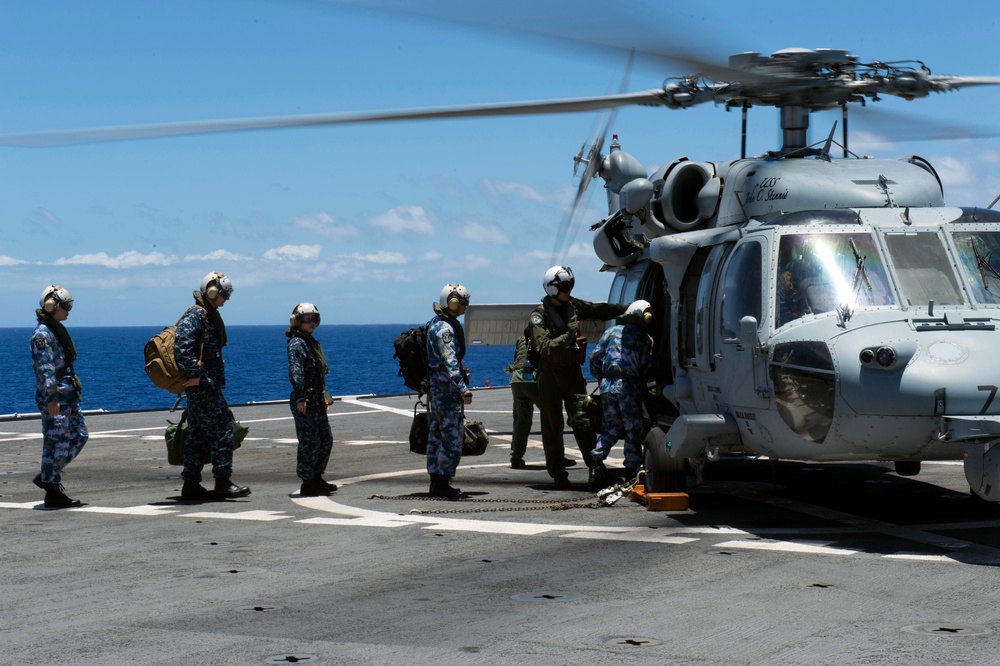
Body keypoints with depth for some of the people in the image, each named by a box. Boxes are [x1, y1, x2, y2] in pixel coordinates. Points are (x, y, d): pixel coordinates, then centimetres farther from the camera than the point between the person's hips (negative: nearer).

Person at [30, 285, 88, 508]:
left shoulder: (57, 330, 17)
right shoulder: (42, 334, -13)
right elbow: (45, 368, -20)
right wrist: (52, 397, -24)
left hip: (68, 395, 10)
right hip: (53, 397, -10)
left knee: (79, 435, 11)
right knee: (57, 441, -5)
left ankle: (47, 477, 21)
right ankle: (53, 492, 1)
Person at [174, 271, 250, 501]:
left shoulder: (207, 315, 20)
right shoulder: (195, 315, -12)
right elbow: (182, 346, -24)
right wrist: (194, 374, -26)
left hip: (205, 382, 11)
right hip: (203, 384, -11)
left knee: (197, 434, 10)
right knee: (222, 428, -10)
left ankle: (191, 485, 13)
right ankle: (223, 483, -9)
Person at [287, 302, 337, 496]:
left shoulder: (312, 342, 18)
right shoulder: (296, 343, -12)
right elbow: (295, 372, -20)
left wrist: (323, 396, 22)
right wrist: (300, 397, -26)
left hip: (317, 399, 10)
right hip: (305, 401, -10)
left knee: (326, 439, 13)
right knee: (310, 442, -6)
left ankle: (317, 478, 22)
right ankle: (307, 484, 0)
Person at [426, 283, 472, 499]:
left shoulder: (436, 324, 17)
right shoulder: (445, 328, -16)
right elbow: (450, 362, -24)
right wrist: (463, 389, -28)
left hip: (435, 386, 11)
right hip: (447, 388, -11)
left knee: (436, 435, 11)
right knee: (452, 436, -8)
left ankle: (436, 482, 16)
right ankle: (442, 483, -7)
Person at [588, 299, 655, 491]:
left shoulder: (611, 331, 12)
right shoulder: (644, 338, 4)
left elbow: (595, 358, 10)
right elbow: (647, 369, 1)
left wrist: (600, 377, 22)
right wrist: (642, 381, 21)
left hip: (608, 386, 3)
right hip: (629, 387, -3)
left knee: (609, 428, 13)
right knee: (634, 431, 5)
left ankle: (597, 459, -4)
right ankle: (632, 471, 6)